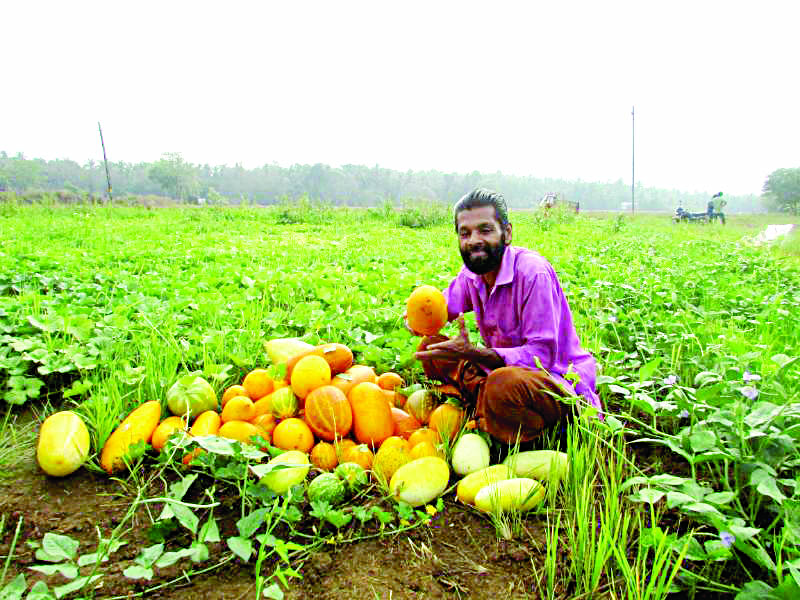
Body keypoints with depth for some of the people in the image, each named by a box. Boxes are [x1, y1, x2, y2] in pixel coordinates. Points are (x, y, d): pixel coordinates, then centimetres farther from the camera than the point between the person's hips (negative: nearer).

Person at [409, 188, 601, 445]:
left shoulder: (533, 272, -23)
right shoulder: (471, 272, 0)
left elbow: (542, 356, -27)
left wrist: (472, 353, -38)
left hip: (559, 380, -7)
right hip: (502, 368, 7)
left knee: (505, 383, -40)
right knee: (430, 346, -1)